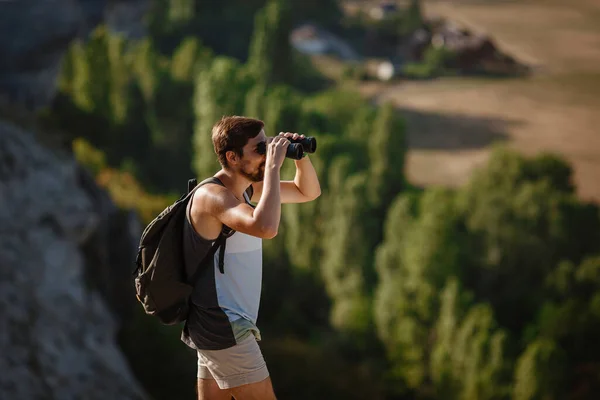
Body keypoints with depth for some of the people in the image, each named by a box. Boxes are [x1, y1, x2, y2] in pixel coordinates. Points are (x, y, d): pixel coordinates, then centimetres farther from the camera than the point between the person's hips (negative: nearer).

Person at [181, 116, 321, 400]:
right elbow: (265, 228, -38)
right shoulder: (213, 196, -19)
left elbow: (308, 192, 19)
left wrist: (301, 155, 0)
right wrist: (273, 166, -30)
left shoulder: (246, 189, 9)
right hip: (223, 328, -9)